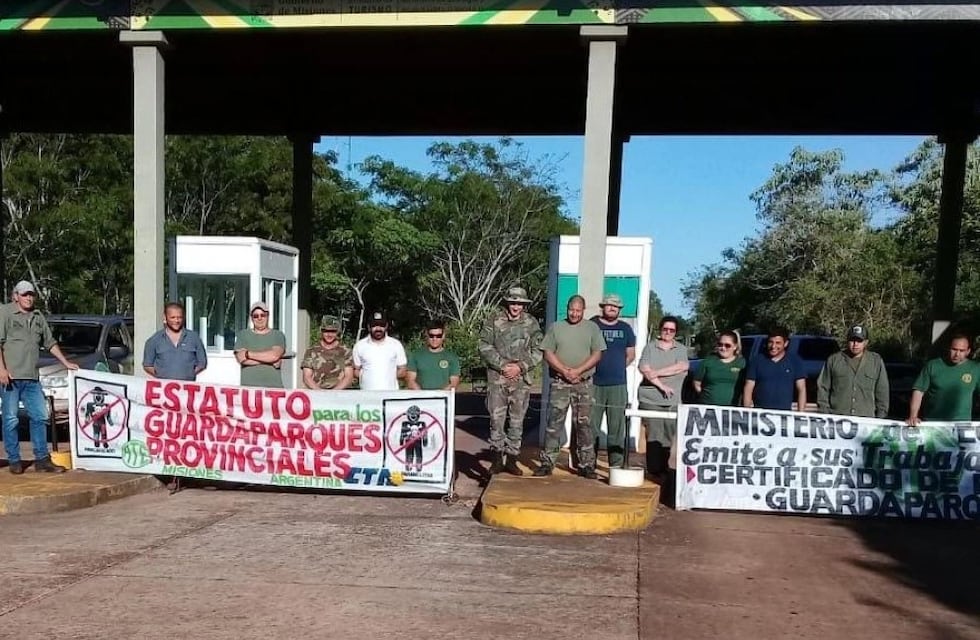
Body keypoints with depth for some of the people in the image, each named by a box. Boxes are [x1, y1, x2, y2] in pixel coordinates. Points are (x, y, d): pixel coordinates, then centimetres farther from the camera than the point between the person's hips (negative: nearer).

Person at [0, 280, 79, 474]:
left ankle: (42, 459, 11)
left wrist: (65, 363, 20)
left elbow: (50, 342, 24)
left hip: (31, 378, 6)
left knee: (40, 416, 5)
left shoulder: (38, 317, 16)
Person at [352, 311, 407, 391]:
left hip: (391, 393, 0)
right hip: (367, 393, 0)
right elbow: (356, 371, 11)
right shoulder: (359, 346, 8)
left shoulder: (396, 344, 7)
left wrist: (389, 376, -4)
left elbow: (402, 372, 9)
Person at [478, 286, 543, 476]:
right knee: (496, 419, -1)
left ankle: (512, 459, 16)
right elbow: (485, 347, -2)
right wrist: (502, 365, -11)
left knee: (517, 421, 6)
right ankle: (497, 459, 9)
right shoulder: (494, 321, 2)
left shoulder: (532, 323, 5)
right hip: (497, 378, -1)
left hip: (521, 380, 1)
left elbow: (537, 351, 2)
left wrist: (520, 366, -10)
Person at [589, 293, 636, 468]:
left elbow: (631, 354, 17)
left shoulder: (625, 329, 13)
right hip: (594, 383, -2)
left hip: (618, 385, 2)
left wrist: (617, 367, 8)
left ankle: (616, 464, 9)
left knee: (617, 428, 4)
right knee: (591, 426, -1)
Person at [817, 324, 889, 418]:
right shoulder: (833, 359, 9)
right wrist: (823, 414, 3)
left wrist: (881, 417, 8)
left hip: (866, 418, 1)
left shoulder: (876, 361, 11)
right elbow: (823, 388, 10)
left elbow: (882, 392, 14)